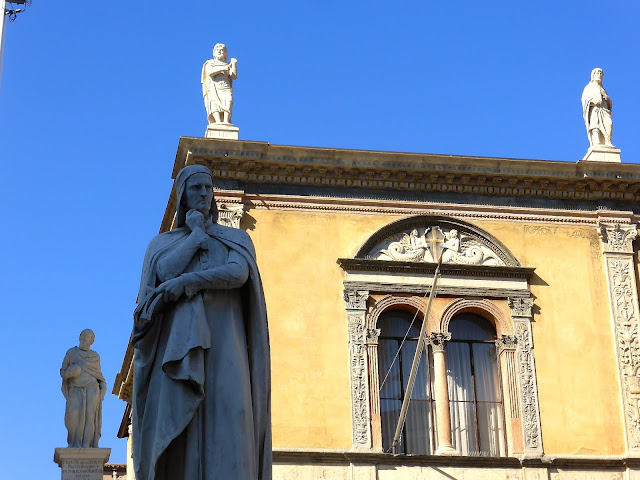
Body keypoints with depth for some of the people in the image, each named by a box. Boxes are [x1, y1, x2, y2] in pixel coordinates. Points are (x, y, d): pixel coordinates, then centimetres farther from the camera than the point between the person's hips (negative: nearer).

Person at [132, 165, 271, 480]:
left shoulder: (236, 238, 18)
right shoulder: (162, 243, 20)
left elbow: (238, 274, -5)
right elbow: (166, 272, -4)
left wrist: (184, 282, -13)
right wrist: (197, 233, 5)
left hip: (223, 344, 0)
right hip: (179, 344, 0)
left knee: (227, 426, -15)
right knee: (177, 429, -14)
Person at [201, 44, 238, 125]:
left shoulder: (228, 65, 25)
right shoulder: (209, 63, 23)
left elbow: (234, 77, 10)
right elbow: (210, 73, 1)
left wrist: (234, 64, 5)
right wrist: (222, 68, -4)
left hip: (225, 88, 1)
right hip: (213, 87, -1)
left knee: (228, 100, -32)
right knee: (214, 102, -31)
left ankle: (226, 121, -48)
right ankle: (218, 121, -49)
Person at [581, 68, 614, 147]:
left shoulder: (602, 89, 33)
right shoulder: (589, 87, 20)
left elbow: (608, 102, 26)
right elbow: (585, 99, 5)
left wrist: (608, 99, 2)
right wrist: (593, 101, -14)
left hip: (603, 110, 4)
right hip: (594, 109, -4)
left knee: (609, 123, -26)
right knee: (595, 126, -26)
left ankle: (608, 142, -37)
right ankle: (596, 144, -42)